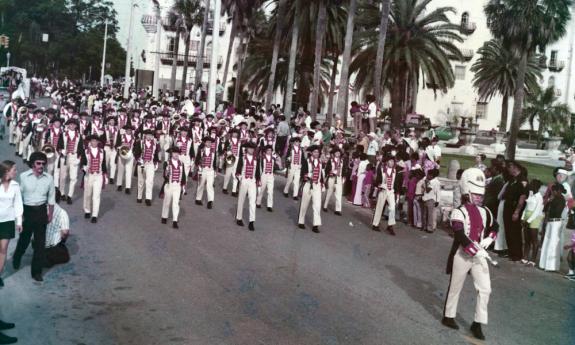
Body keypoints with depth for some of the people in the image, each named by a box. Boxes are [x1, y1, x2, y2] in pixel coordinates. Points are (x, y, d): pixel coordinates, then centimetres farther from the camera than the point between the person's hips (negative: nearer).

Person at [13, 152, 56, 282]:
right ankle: (17, 258, 48)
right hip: (27, 210, -1)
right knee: (24, 238, 16)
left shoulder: (49, 178, -4)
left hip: (41, 211, 1)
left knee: (40, 242, 3)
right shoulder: (24, 176, -10)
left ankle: (37, 271, 15)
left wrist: (50, 214, 7)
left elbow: (51, 198, 6)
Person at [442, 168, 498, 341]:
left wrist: (488, 239, 4)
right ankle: (448, 317, 28)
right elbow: (460, 236, -24)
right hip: (462, 255, -6)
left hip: (479, 255, 6)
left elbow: (494, 227, 24)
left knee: (485, 289, 0)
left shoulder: (484, 212, 8)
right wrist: (476, 251, -28)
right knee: (455, 287, 9)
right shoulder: (459, 212, -14)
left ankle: (477, 324, 11)